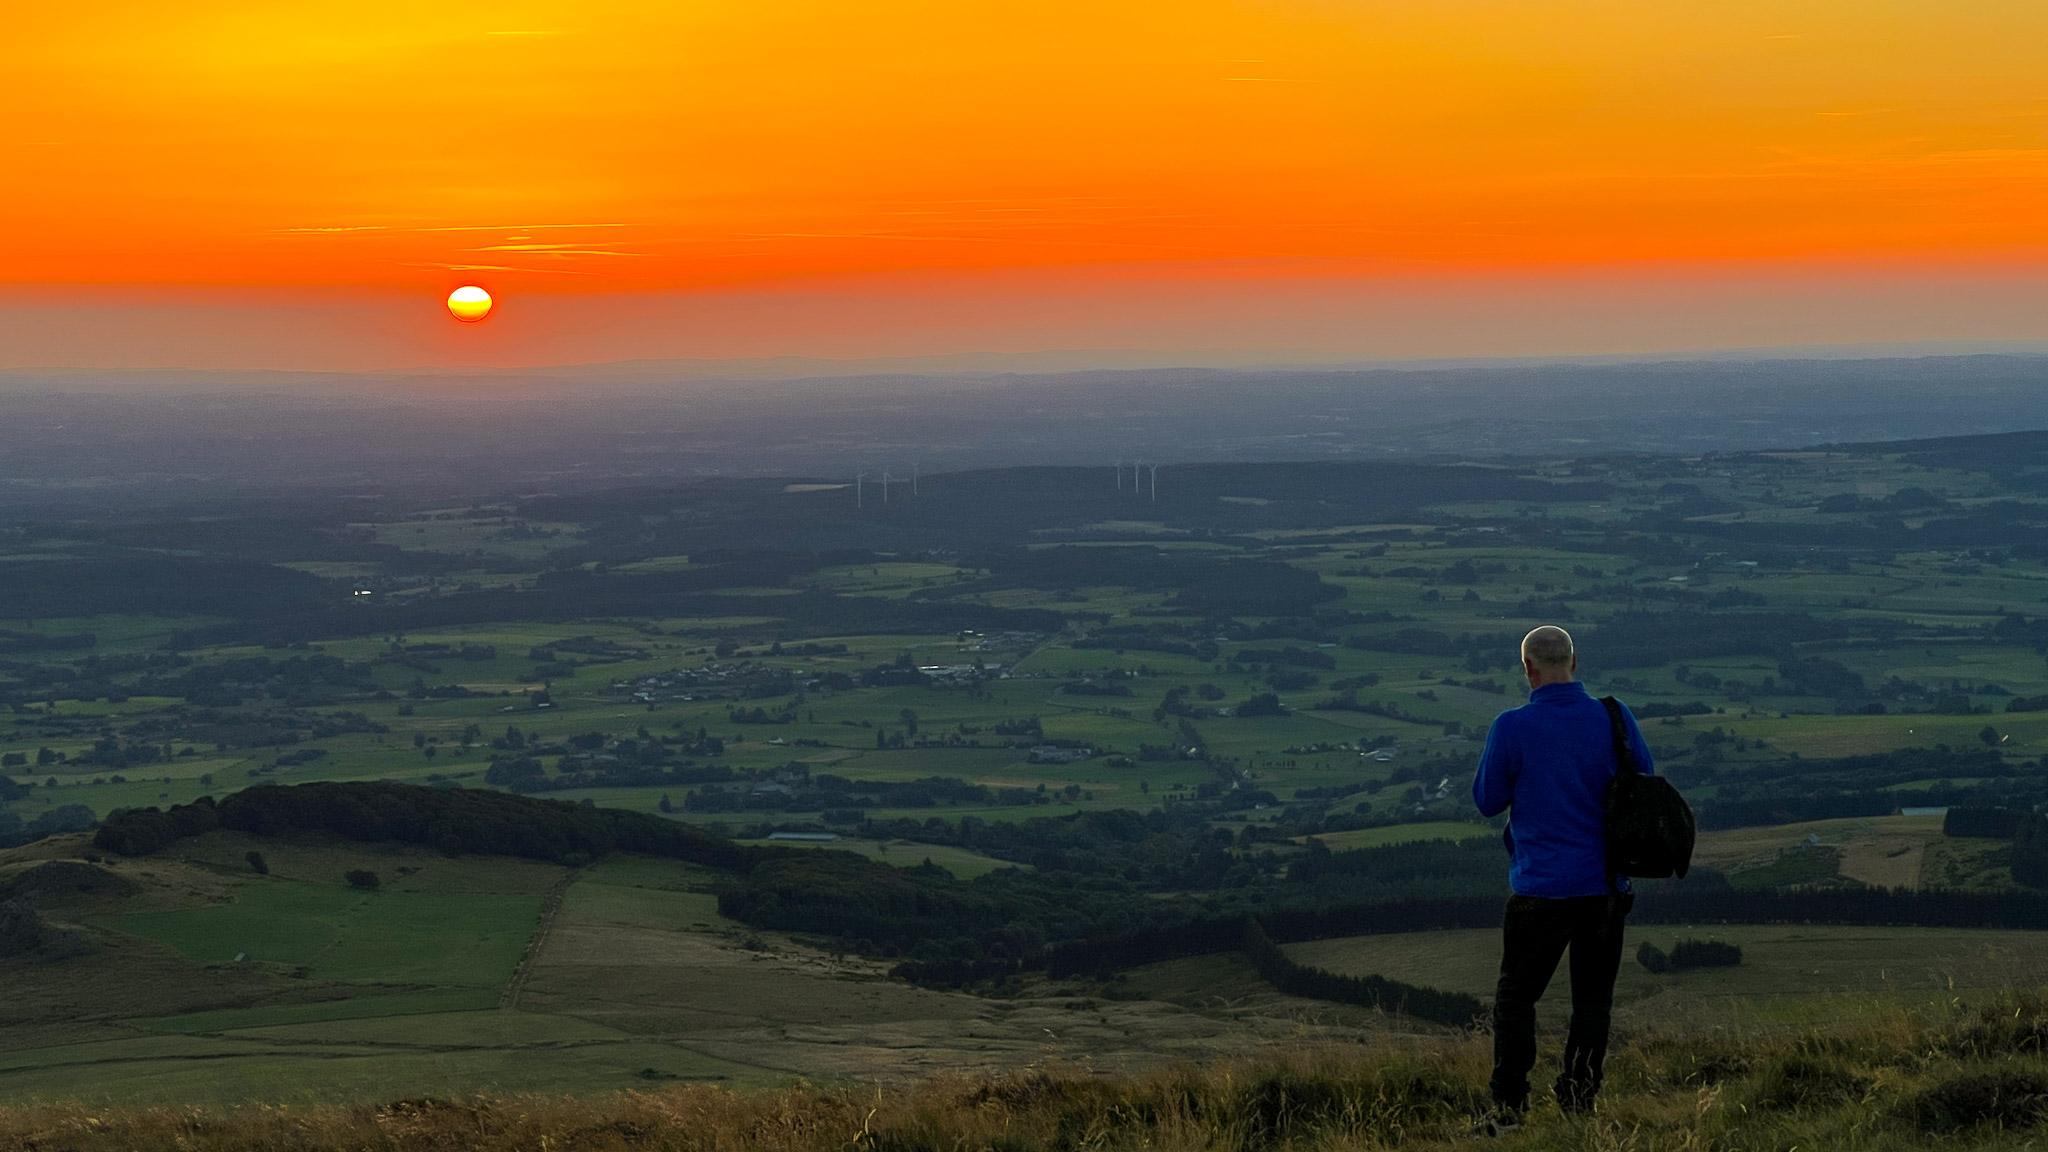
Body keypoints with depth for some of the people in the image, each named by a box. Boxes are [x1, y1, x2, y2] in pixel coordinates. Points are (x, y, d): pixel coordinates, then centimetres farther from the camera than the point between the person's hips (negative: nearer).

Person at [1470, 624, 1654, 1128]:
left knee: (1516, 996, 11)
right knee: (1592, 1000, 13)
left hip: (1541, 887, -3)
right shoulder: (1614, 719, -4)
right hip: (1606, 885, 3)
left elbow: (1488, 800, -3)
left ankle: (1509, 1107, 6)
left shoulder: (1513, 728, -13)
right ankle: (1578, 1106, 12)